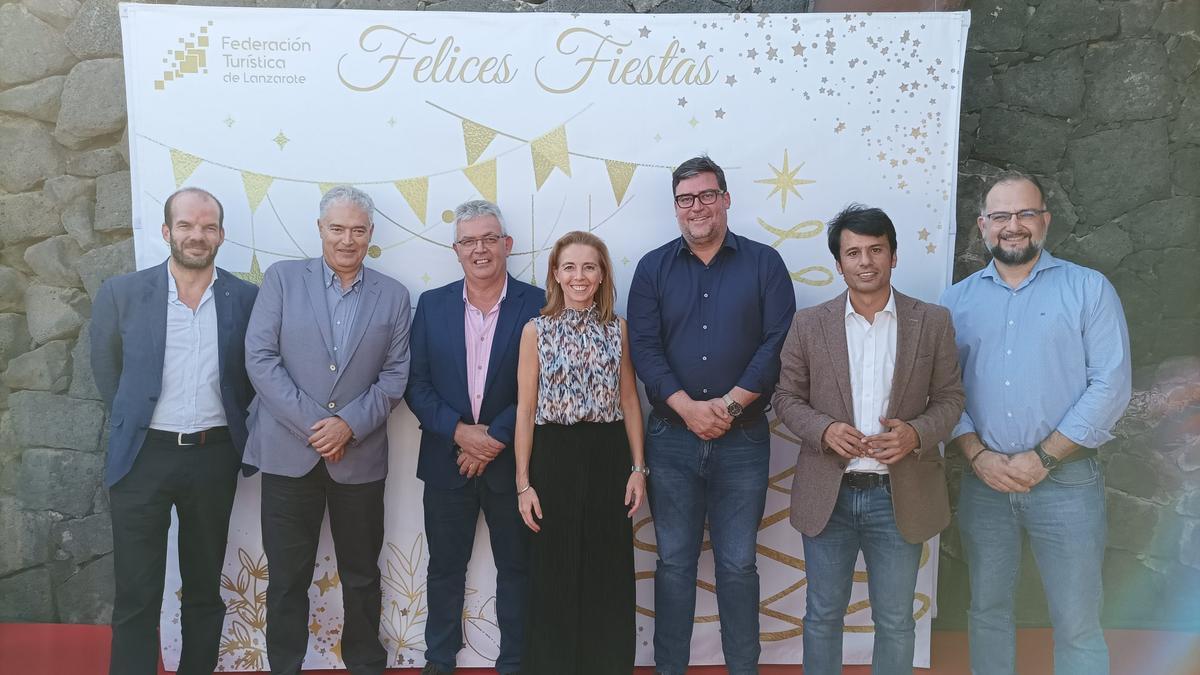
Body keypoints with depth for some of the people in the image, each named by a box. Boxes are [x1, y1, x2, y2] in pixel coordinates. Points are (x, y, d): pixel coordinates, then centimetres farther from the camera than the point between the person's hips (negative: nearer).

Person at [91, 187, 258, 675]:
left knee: (204, 589, 14)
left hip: (214, 457, 1)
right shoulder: (121, 294, -2)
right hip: (142, 456, -1)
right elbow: (106, 371, 9)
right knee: (136, 595, 3)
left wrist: (227, 420, 5)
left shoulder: (245, 299, 0)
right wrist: (136, 423, 8)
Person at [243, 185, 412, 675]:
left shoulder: (393, 296, 5)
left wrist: (349, 424, -12)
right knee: (287, 576, 7)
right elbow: (259, 357, -5)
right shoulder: (282, 278, 2)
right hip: (289, 451, -1)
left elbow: (395, 375, 2)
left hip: (360, 455, 1)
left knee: (361, 575, 13)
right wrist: (311, 423, -12)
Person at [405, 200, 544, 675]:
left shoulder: (537, 305, -5)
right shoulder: (432, 305, 3)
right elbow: (416, 384, 0)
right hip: (446, 459, 2)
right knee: (445, 568, 14)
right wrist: (460, 432, -14)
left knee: (516, 568, 11)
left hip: (512, 460, -2)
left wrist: (495, 439, -14)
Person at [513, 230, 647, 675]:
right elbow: (525, 410, -1)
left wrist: (638, 468, 2)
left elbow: (629, 401, 8)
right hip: (554, 456, -1)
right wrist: (523, 482, -4)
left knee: (609, 575, 9)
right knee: (553, 577, 7)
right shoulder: (536, 330, -1)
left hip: (608, 455, 2)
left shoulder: (617, 329, 5)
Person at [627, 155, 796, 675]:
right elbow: (644, 346, -3)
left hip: (743, 438, -1)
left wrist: (730, 404, -14)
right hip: (671, 437, 1)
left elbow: (779, 343, -6)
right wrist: (688, 407, -15)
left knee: (738, 564, 8)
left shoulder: (764, 263, 2)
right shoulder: (653, 268, 6)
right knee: (674, 562, 9)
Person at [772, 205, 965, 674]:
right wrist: (824, 430, -16)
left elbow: (949, 398, 3)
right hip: (828, 494, 0)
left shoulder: (933, 322, 0)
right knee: (823, 614, 13)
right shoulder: (809, 325, -1)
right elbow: (786, 397, 3)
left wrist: (917, 433, -17)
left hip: (900, 495, 0)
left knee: (895, 621, 12)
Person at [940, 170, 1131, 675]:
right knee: (987, 610, 14)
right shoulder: (957, 301, 7)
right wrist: (978, 455, -10)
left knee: (1077, 625, 4)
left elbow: (1111, 386, -8)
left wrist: (1042, 458, -13)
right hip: (983, 481, 3)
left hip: (1067, 481, -2)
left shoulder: (1088, 288, -1)